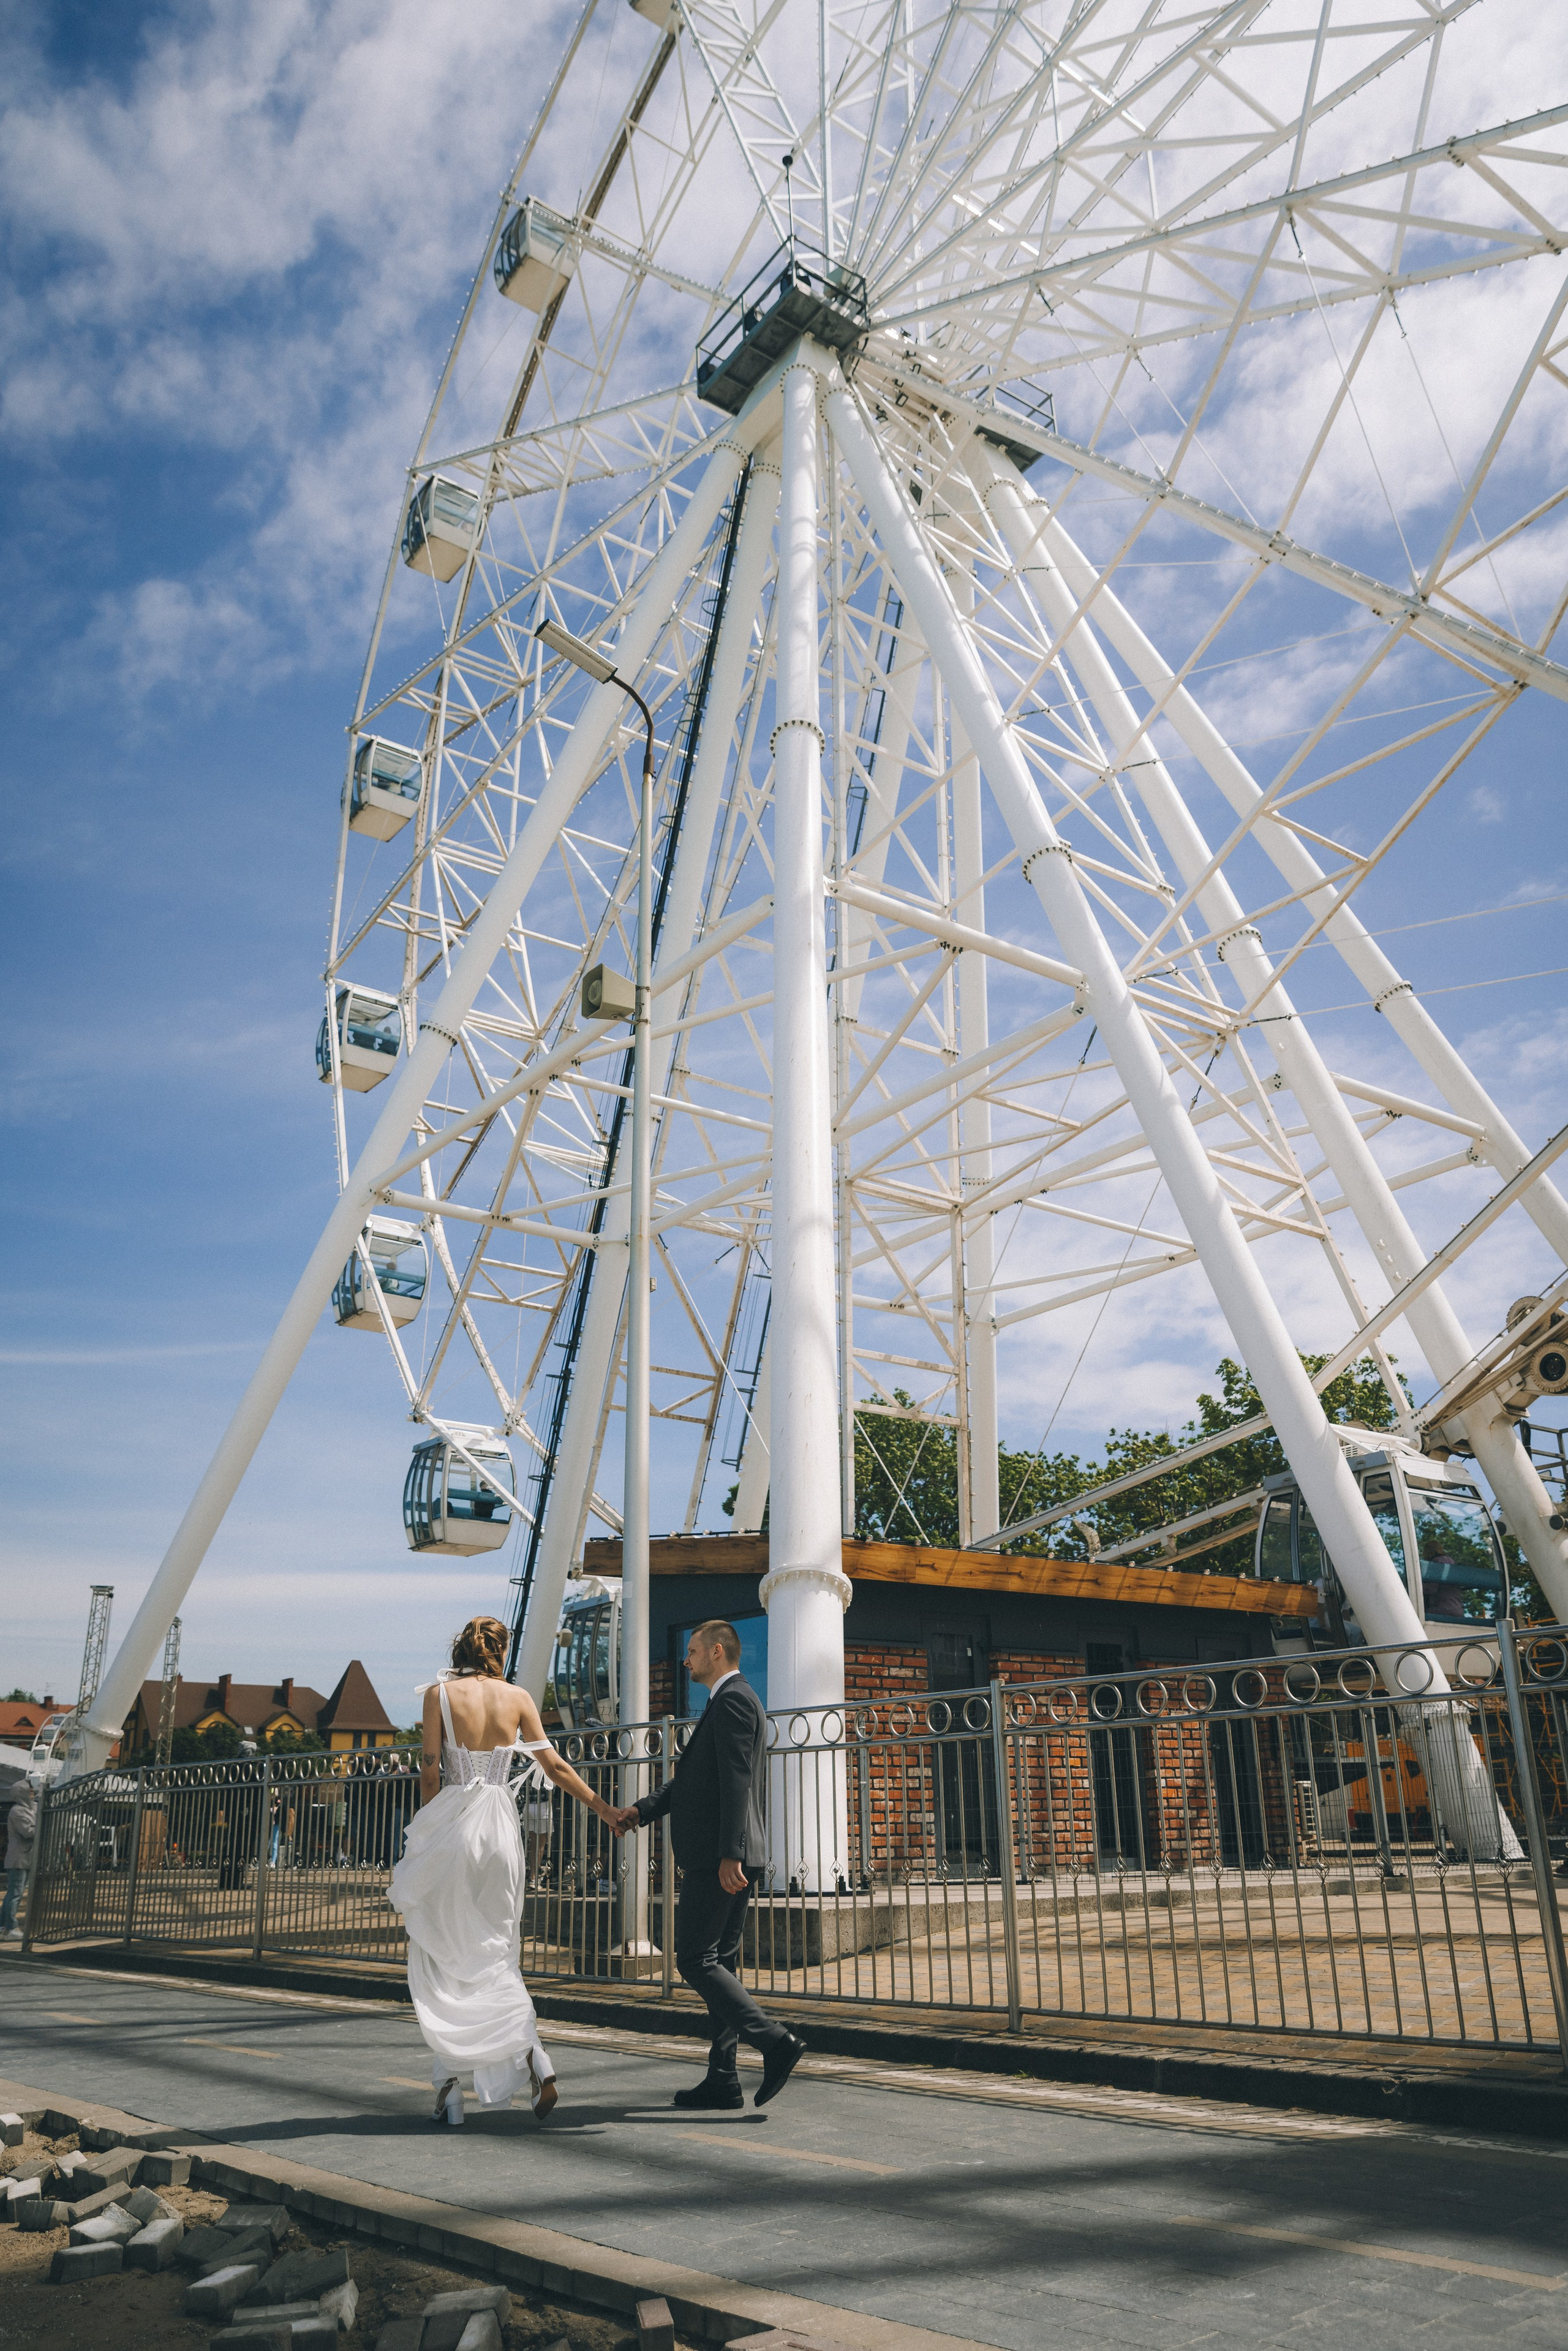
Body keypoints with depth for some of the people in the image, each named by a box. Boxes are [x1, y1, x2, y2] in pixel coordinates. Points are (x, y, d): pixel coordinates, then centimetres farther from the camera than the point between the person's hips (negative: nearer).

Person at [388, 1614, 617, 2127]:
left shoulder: (439, 1693, -2)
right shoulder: (517, 1697, 5)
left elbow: (430, 1771, -3)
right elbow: (554, 1765, 6)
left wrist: (425, 1835, 8)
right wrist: (602, 1808, 16)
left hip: (451, 1821, -2)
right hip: (501, 1824, 3)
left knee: (441, 1954, 9)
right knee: (494, 1953, 14)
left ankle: (449, 2082, 6)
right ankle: (533, 2060, -2)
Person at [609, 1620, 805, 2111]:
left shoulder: (732, 1699, -11)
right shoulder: (732, 1701, 21)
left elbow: (737, 1780, -20)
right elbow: (694, 1779, 23)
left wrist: (729, 1853, -25)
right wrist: (640, 1810, 15)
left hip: (720, 1859, -10)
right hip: (720, 1859, 10)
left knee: (695, 1959, -7)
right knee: (718, 1964, 11)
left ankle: (775, 2042, -11)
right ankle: (723, 2080, 15)